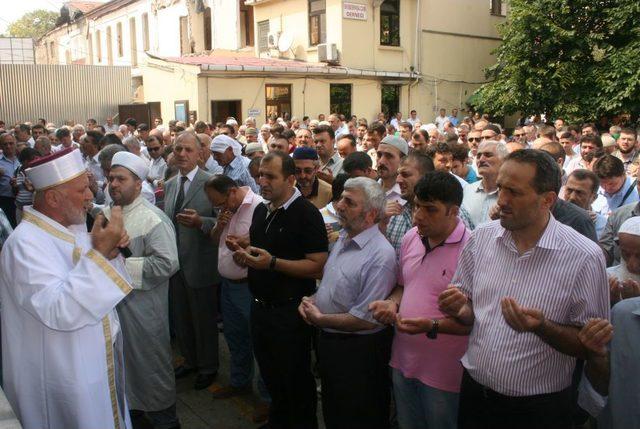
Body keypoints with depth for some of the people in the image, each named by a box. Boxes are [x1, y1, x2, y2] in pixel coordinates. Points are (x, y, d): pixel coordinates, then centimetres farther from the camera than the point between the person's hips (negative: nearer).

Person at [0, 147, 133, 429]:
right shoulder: (25, 243, -24)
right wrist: (98, 252, -36)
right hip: (67, 378, -8)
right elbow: (59, 312, -35)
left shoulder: (71, 227, 3)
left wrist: (109, 250, -7)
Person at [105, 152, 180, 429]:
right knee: (123, 358, 22)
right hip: (112, 300, 7)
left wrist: (125, 266, -22)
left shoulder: (152, 219, -18)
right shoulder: (106, 214, 5)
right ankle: (131, 404, 44)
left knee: (151, 362, 8)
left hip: (142, 305, -7)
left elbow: (167, 263, -25)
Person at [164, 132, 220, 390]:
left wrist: (200, 222, -31)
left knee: (204, 320, 9)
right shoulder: (169, 185, 9)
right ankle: (190, 359, 40)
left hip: (200, 265, -6)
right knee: (181, 318, 20)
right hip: (174, 263, 6)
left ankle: (208, 367, 28)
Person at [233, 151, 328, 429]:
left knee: (296, 380, 11)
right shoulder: (261, 210, 8)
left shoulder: (306, 214, -17)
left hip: (290, 310, -7)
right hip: (260, 306, 8)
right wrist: (244, 256, -2)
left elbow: (318, 266, -22)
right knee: (270, 375, 23)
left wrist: (273, 263, -29)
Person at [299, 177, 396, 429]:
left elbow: (366, 320, -26)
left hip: (358, 351, -8)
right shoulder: (344, 238, 4)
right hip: (329, 342, 8)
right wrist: (311, 301, -2)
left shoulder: (380, 255, -26)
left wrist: (319, 319, -17)